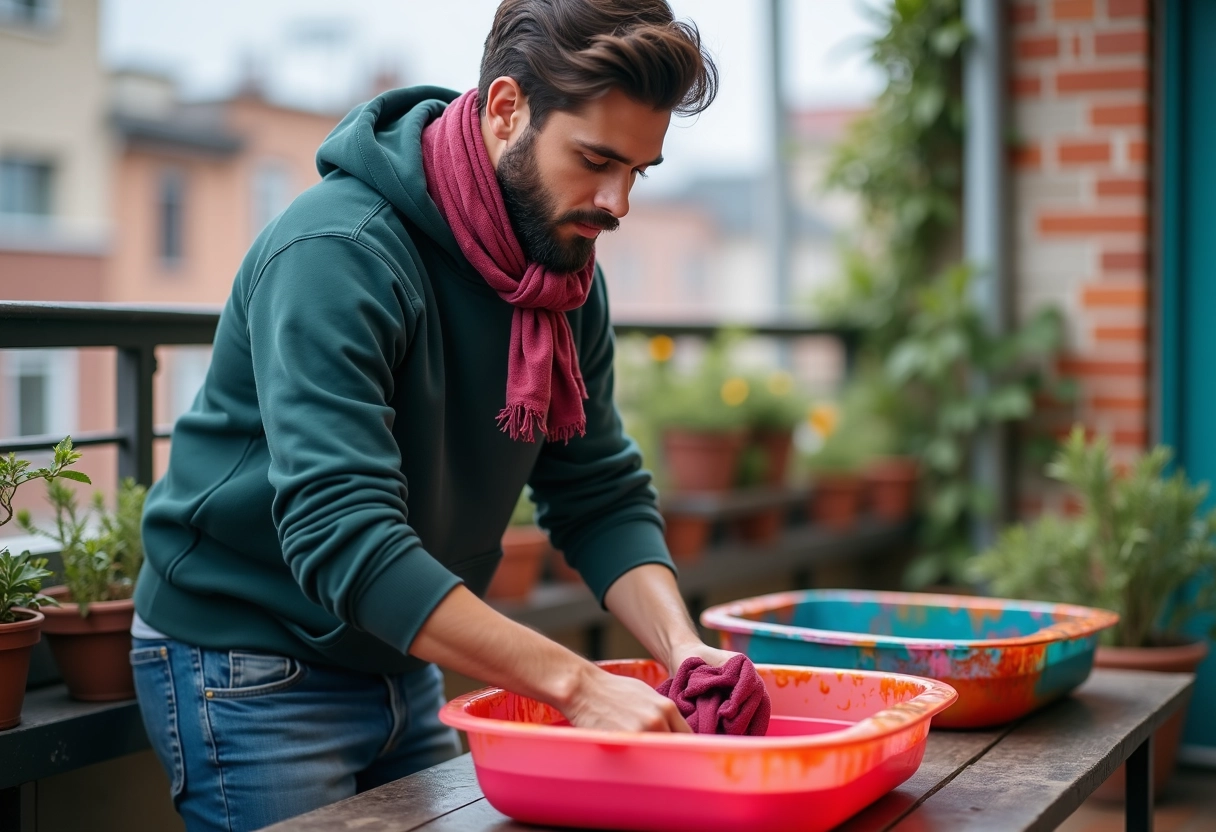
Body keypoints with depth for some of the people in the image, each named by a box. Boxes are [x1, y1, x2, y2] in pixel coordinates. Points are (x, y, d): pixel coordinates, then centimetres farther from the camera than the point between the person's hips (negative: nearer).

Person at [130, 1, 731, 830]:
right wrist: (575, 683, -37)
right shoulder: (338, 253, -27)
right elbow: (343, 535, -35)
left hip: (402, 667, 7)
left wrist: (682, 646, -19)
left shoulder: (569, 274, -2)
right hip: (250, 669, -7)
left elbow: (602, 497, -1)